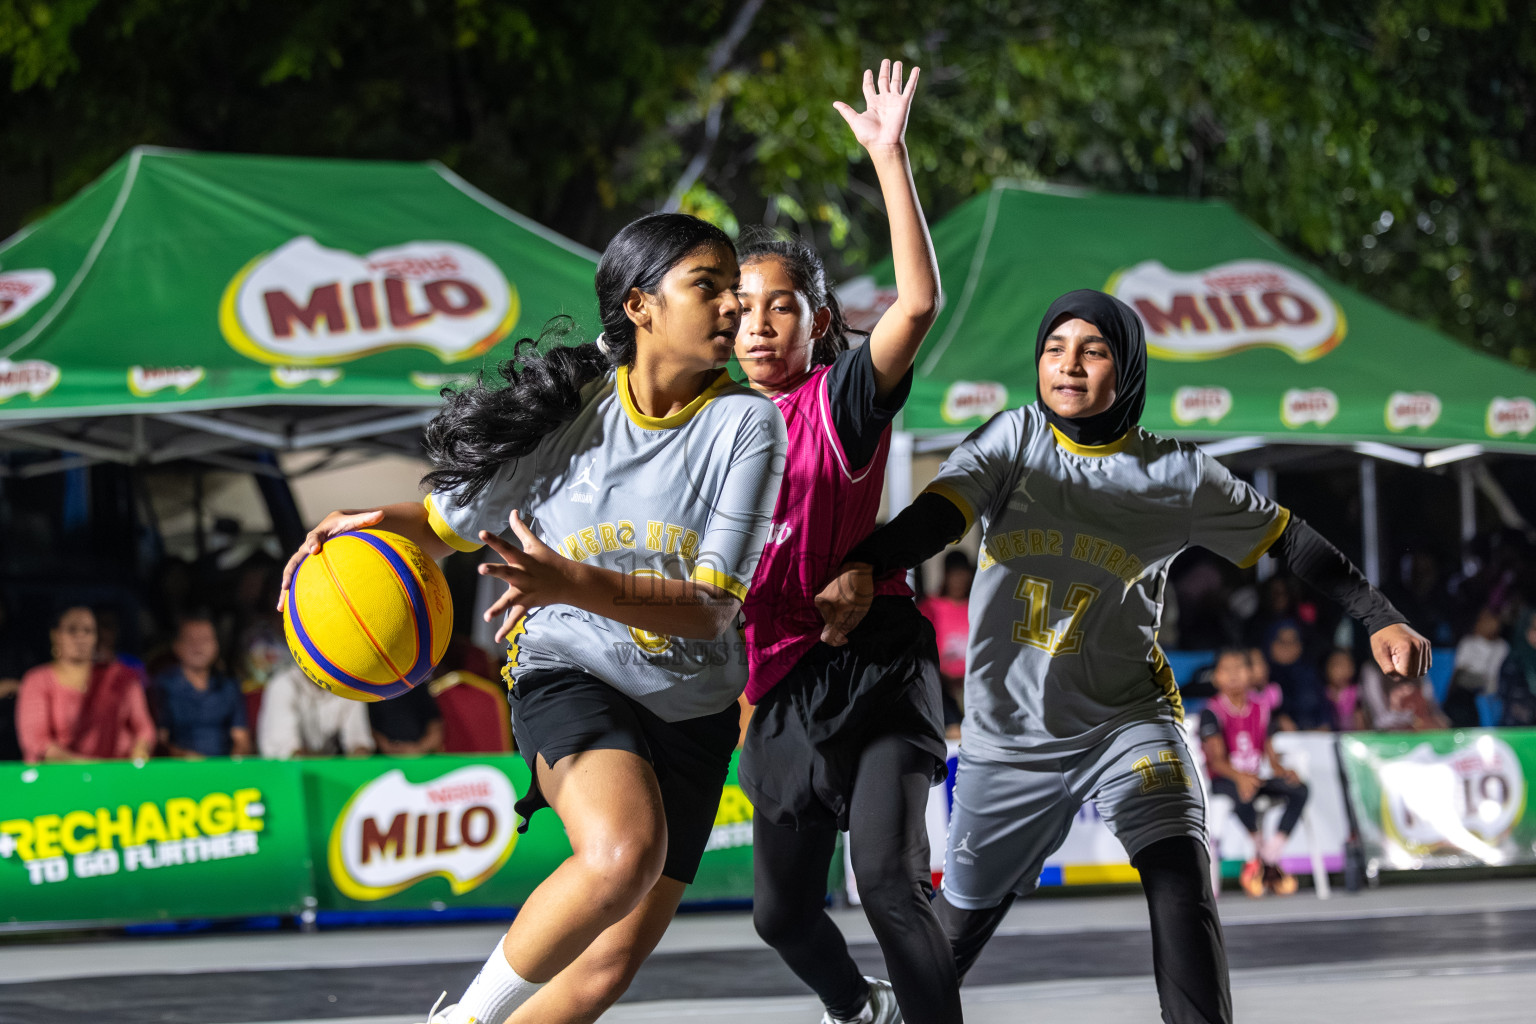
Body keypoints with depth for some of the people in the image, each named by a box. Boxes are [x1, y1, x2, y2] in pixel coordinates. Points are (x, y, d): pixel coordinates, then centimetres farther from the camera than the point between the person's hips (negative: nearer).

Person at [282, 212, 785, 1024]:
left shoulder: (746, 423, -9)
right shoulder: (567, 410, -6)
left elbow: (711, 609, -17)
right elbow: (444, 522, 9)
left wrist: (571, 582, -33)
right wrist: (368, 521, -15)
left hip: (690, 709, 3)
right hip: (569, 673, -2)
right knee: (624, 853, -34)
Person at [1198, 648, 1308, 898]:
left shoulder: (1261, 708, 9)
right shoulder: (1212, 713, -7)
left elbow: (1269, 752, 9)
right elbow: (1216, 759, -17)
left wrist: (1281, 770, -15)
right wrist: (1239, 777, -37)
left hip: (1255, 777, 5)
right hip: (1222, 781, -5)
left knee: (1299, 790, -19)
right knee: (1242, 794, -40)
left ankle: (1268, 860, -15)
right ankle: (1261, 850, -15)